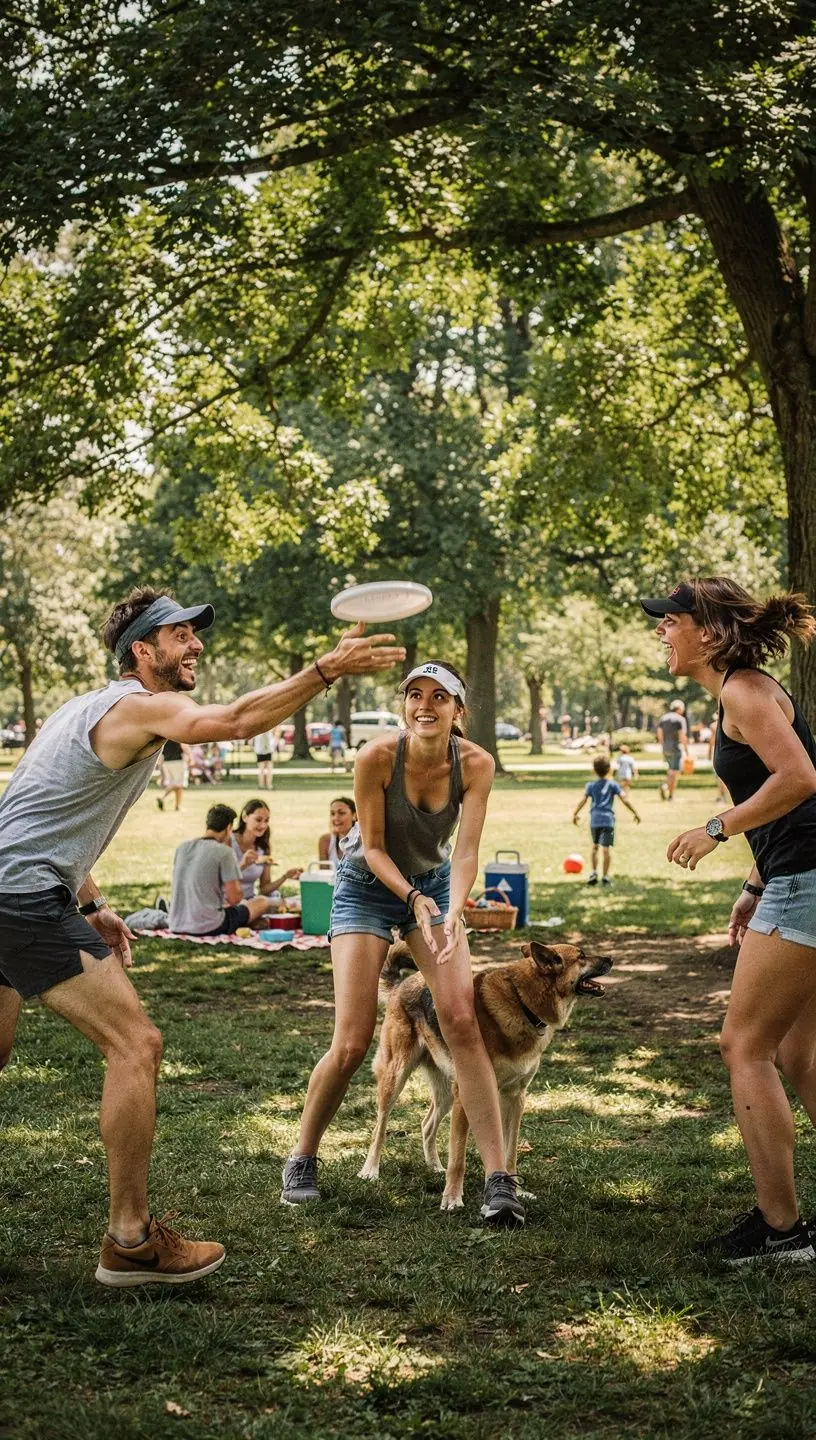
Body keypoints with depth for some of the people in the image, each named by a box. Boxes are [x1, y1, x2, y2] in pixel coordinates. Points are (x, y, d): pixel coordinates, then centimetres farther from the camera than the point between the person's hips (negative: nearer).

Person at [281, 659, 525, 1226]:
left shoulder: (475, 764, -20)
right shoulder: (377, 757, -26)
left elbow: (467, 851, -24)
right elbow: (372, 847, -18)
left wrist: (453, 910, -41)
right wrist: (415, 900, -32)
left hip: (434, 883, 2)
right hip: (368, 887, -2)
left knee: (461, 1020, -15)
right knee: (352, 1044, -9)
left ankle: (499, 1179, -12)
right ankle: (302, 1161, 16)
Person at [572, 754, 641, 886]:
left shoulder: (590, 785, 4)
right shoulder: (613, 785, 1)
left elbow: (583, 801, 1)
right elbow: (625, 800, -4)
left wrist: (575, 814, 13)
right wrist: (635, 813, 3)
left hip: (594, 820, 2)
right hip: (608, 819, -2)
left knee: (595, 846, 20)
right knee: (606, 848, -3)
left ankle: (593, 872, 17)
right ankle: (605, 876, -2)